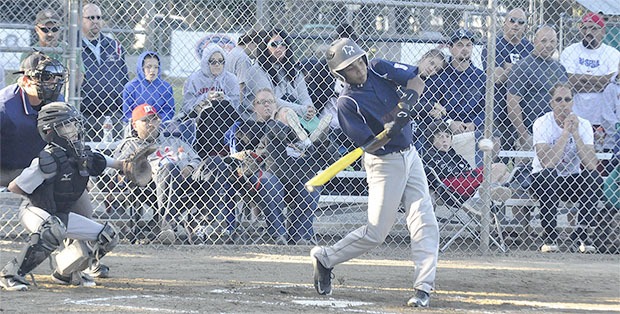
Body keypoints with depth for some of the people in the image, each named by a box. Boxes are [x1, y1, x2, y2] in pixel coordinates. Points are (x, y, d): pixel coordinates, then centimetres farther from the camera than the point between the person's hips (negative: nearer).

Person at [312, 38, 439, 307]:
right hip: (384, 163, -6)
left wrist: (407, 101, -20)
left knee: (425, 223, -4)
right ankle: (325, 258, 17)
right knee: (376, 232, -3)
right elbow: (370, 146, -19)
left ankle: (423, 287, -4)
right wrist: (390, 132, -37)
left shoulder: (378, 69, -4)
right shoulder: (347, 103, -18)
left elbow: (416, 81, 0)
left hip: (410, 156, 6)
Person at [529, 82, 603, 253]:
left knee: (595, 178, -26)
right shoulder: (542, 124, -14)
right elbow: (547, 164, -30)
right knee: (547, 175, -35)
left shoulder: (583, 125, -6)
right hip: (543, 182, -2)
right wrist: (565, 132, -28)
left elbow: (591, 165, -21)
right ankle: (549, 237, -24)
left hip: (572, 182, 2)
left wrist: (575, 133, -26)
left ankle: (580, 234, -14)